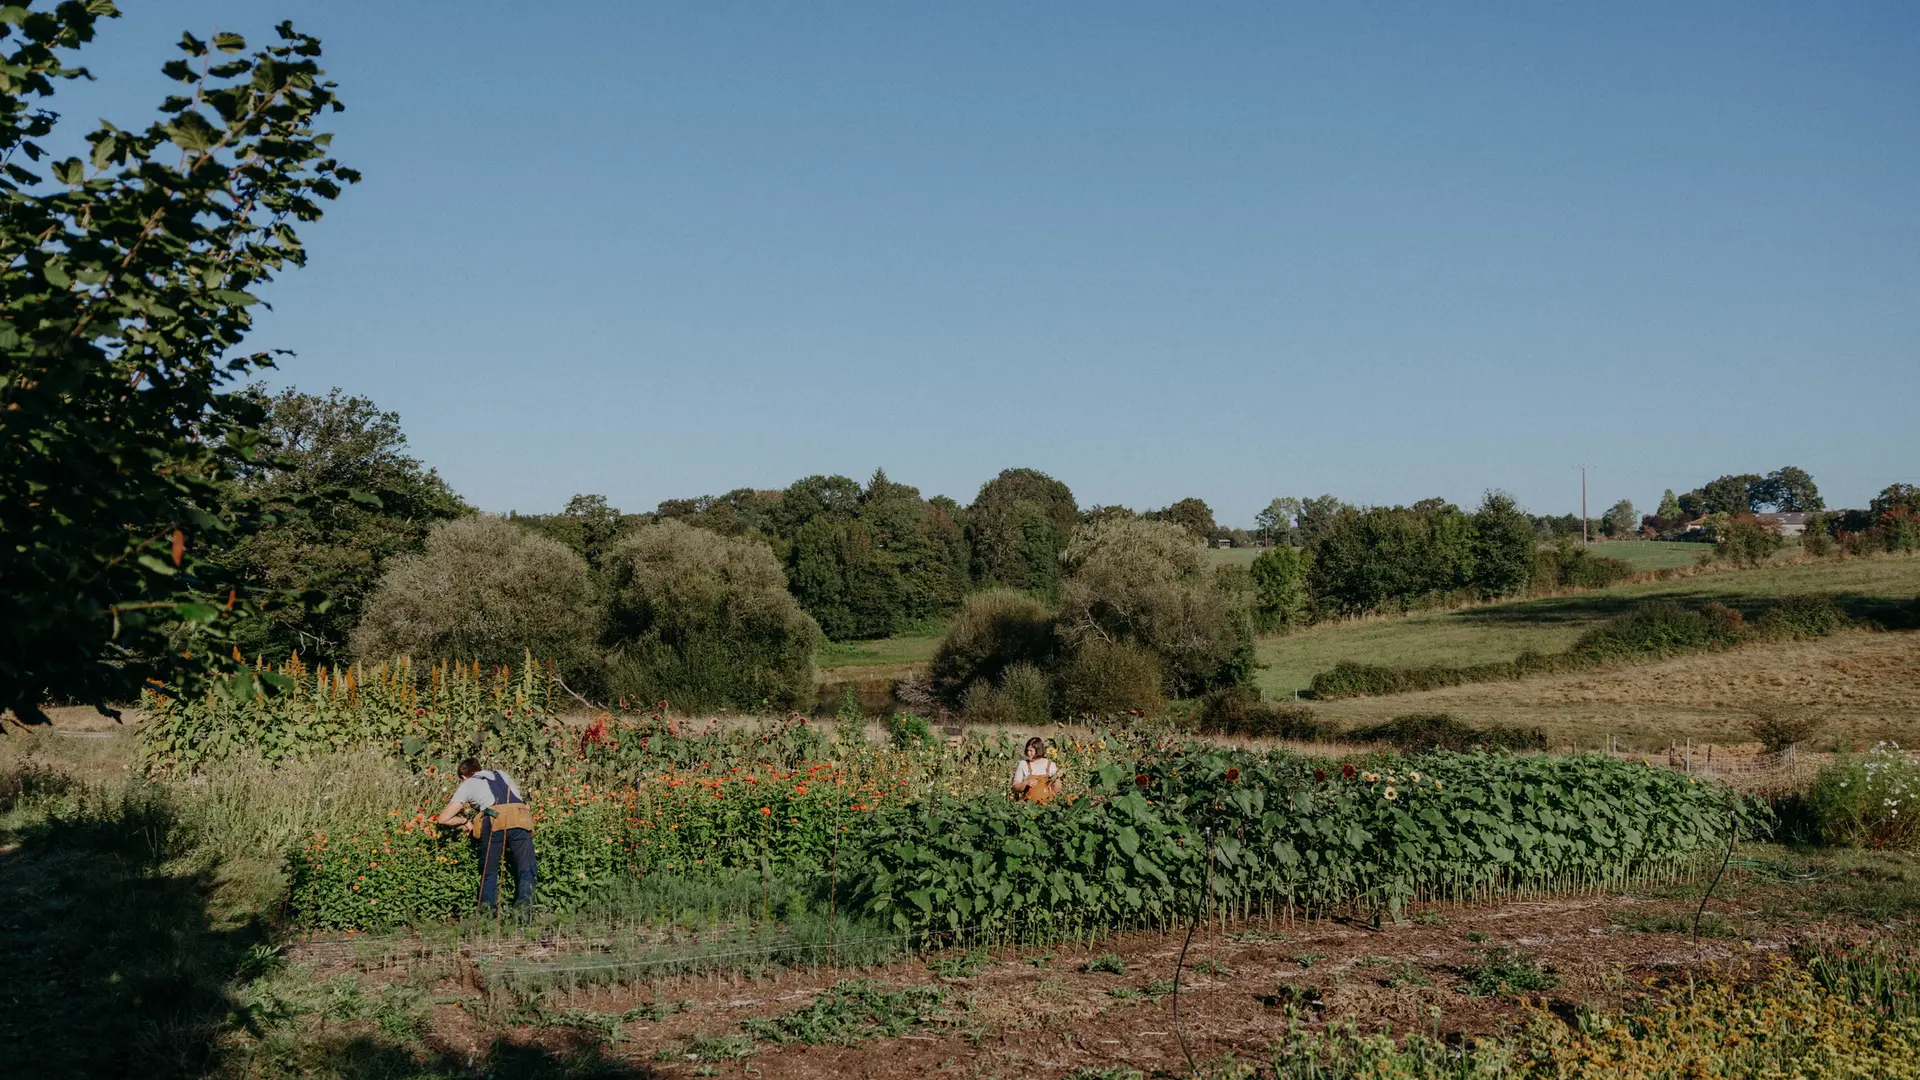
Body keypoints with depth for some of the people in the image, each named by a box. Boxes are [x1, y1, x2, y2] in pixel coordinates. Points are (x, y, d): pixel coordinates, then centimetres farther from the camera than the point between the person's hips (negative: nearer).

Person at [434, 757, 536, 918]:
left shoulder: (468, 785, 24)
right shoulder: (502, 775, 34)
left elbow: (444, 818, 19)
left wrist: (465, 820, 36)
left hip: (493, 821, -2)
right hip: (521, 819, 2)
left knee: (489, 873, 14)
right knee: (525, 870, 5)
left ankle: (487, 910, -1)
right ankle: (524, 905, -17)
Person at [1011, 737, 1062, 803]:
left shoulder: (1051, 765, 6)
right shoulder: (1023, 765, 6)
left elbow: (1056, 790, 9)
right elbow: (1015, 787, 6)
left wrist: (1057, 778, -8)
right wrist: (1026, 783, -10)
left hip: (1047, 803, 0)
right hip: (1028, 803, 0)